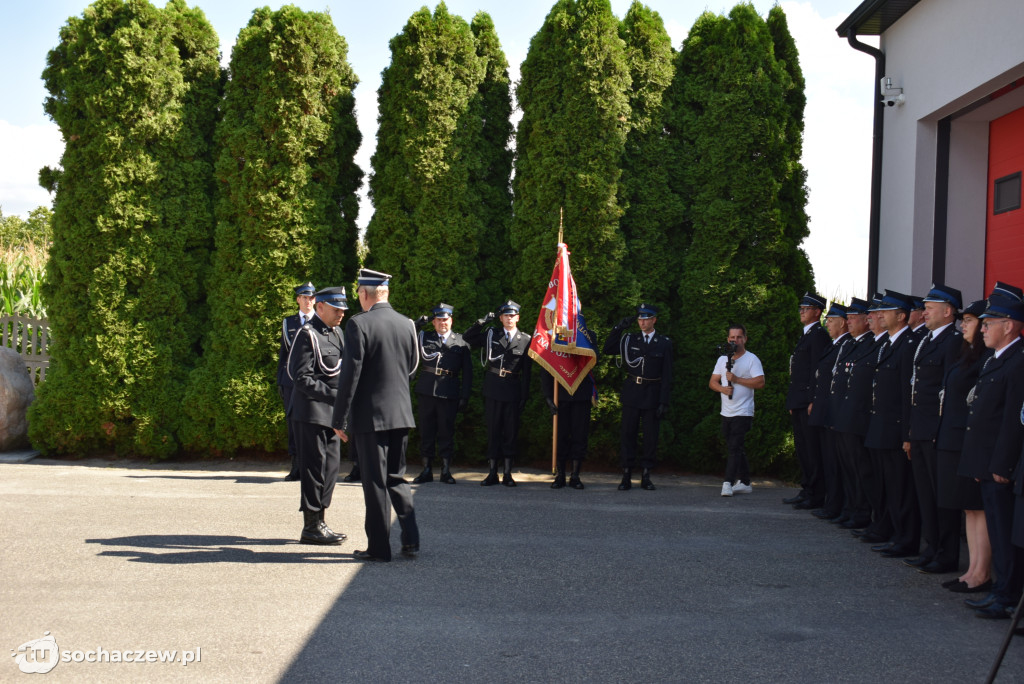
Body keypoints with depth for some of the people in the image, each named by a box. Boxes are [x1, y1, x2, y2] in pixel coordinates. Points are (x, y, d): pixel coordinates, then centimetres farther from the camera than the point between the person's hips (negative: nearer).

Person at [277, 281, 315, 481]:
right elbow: (283, 352, 15)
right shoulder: (288, 322, 15)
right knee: (293, 422, 2)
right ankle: (296, 467, 8)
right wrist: (280, 381, 9)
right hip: (292, 380, 2)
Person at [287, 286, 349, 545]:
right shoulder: (307, 334, -12)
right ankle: (311, 527, 3)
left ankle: (319, 522, 20)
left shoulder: (336, 333, 15)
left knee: (331, 465, 11)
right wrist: (333, 395, -21)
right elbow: (302, 377, -18)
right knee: (314, 467, -5)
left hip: (330, 413, 9)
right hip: (312, 411, -9)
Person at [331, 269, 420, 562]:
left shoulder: (359, 324, -13)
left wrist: (339, 419, -9)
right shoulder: (407, 324, 5)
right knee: (397, 477, 16)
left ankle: (379, 546, 9)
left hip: (370, 415, -5)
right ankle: (410, 541, 12)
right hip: (401, 414, 5)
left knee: (375, 482, 3)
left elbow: (350, 375, -14)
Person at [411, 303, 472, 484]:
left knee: (446, 431, 1)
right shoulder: (424, 338, 12)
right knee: (426, 430, 5)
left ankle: (446, 470, 11)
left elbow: (467, 371, 6)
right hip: (427, 392, 2)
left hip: (449, 393, -1)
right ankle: (426, 470, 13)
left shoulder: (460, 341, 8)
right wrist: (418, 323, -4)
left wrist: (465, 396, 0)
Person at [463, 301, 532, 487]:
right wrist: (482, 321, -2)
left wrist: (524, 396, -1)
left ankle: (507, 473, 10)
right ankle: (492, 473, 9)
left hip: (513, 391, -1)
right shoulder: (491, 335, 8)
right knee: (493, 430, 3)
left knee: (511, 431, 2)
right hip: (493, 390, 1)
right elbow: (466, 338, 9)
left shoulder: (525, 340, 5)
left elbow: (526, 372, 4)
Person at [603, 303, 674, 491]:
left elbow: (666, 375, 0)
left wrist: (664, 402, -6)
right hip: (631, 394, 1)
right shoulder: (629, 340, 7)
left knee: (650, 437, 3)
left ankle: (646, 476, 13)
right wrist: (618, 328, -4)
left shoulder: (664, 343, 2)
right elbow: (607, 350, 4)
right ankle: (626, 477, 6)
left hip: (652, 396, -1)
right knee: (627, 434, 1)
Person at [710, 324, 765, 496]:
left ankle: (728, 483, -16)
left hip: (743, 412, -6)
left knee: (735, 447, -13)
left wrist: (736, 379, -16)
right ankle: (745, 483, 20)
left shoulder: (752, 359, -3)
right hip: (726, 412, 6)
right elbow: (712, 382, 11)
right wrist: (723, 388, -11)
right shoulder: (723, 359, 13)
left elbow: (760, 383, -14)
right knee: (735, 449, 11)